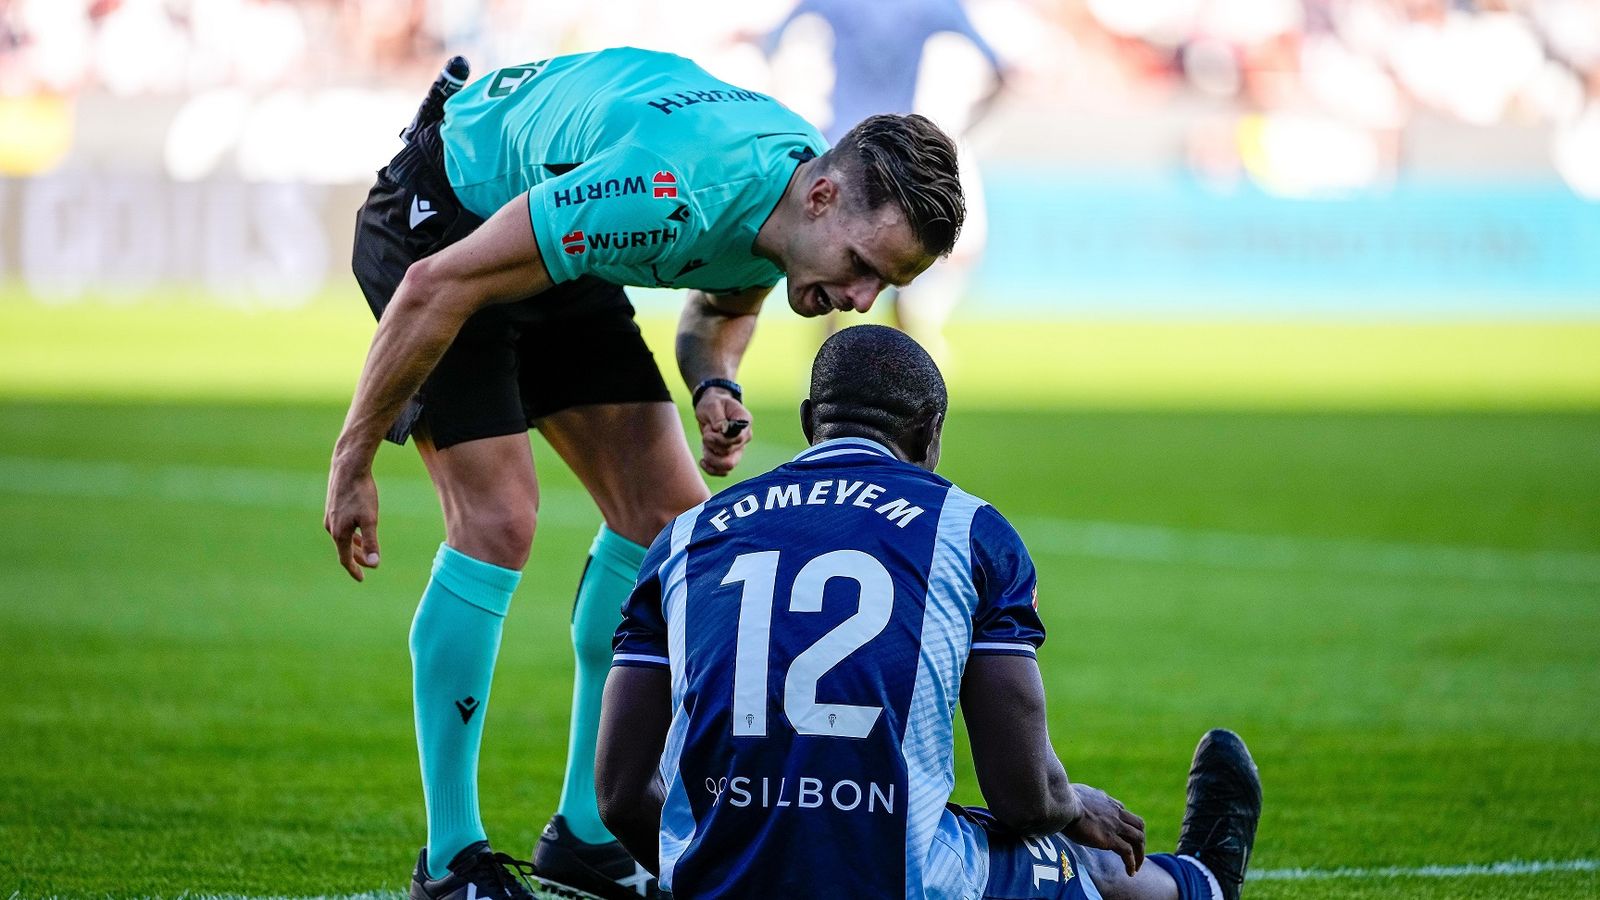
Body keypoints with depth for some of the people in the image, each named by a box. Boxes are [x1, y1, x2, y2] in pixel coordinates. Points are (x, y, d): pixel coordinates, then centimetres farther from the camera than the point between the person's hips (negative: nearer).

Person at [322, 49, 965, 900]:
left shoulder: (789, 202, -13)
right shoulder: (667, 191, -40)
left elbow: (721, 308, 12)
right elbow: (440, 284, -32)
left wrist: (716, 386, -12)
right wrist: (354, 458, -24)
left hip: (549, 240, 8)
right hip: (438, 222, -8)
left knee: (666, 515, 0)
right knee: (498, 520, -19)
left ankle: (585, 831, 10)